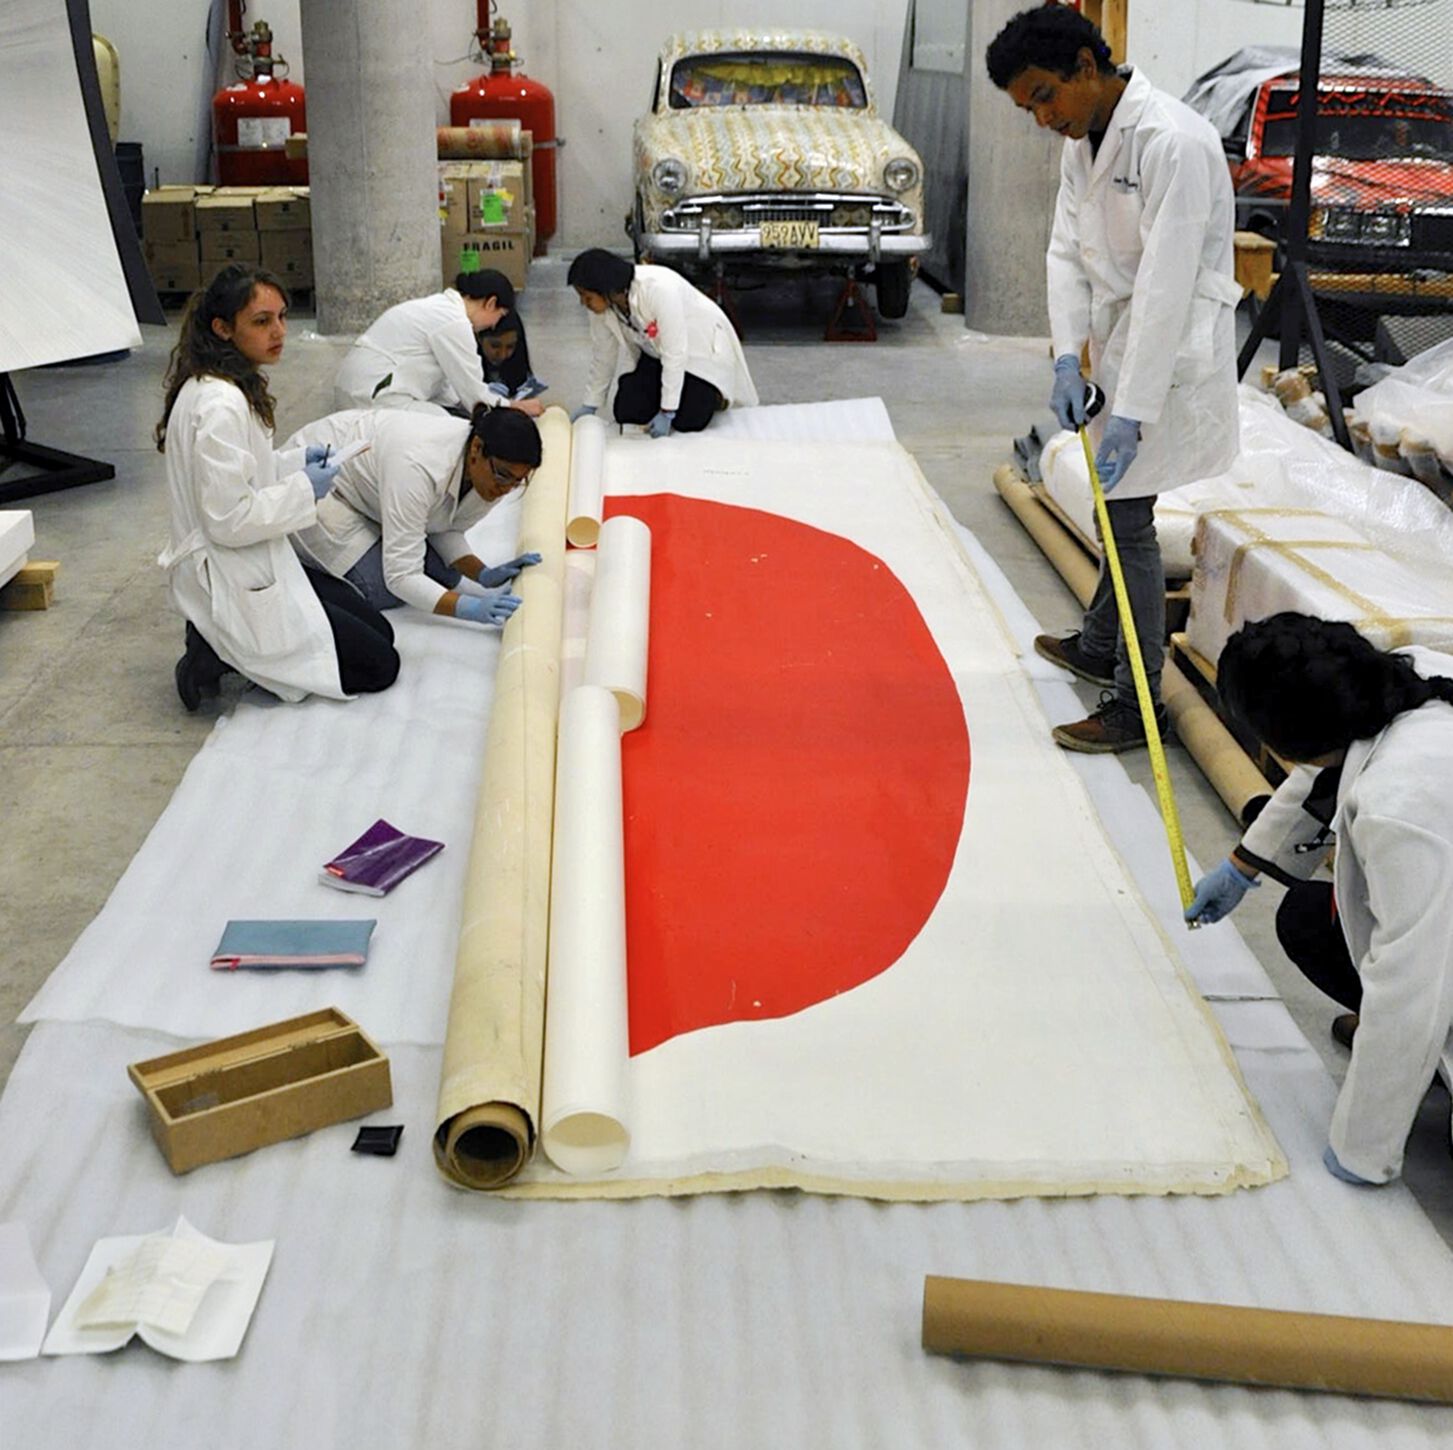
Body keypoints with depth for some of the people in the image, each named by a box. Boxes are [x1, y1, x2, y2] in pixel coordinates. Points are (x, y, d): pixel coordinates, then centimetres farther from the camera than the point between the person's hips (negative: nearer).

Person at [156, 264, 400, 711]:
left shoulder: (229, 388, 7)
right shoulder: (219, 405, -24)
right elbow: (227, 519, -26)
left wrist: (294, 462, 7)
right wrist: (302, 490, -15)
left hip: (252, 565, 10)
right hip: (233, 585, -10)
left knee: (380, 633, 15)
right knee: (379, 665, -6)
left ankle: (225, 643, 10)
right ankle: (224, 654, -2)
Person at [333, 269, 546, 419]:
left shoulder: (440, 306, 17)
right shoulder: (454, 323, -13)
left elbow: (442, 384, 21)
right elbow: (474, 393, -7)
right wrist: (515, 408, 8)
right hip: (374, 398, -10)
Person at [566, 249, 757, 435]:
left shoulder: (658, 289, -38)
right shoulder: (603, 302, -18)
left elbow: (675, 354, -34)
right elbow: (603, 354, -2)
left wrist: (667, 413, -30)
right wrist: (590, 405, 4)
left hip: (702, 349, -6)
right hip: (655, 354, 6)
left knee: (687, 421, -18)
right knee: (626, 413, -8)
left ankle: (712, 394, 13)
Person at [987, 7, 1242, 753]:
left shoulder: (1172, 142, -23)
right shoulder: (1082, 140, 6)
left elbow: (1166, 287, -27)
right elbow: (1067, 252, 5)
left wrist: (1131, 412, -28)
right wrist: (1068, 358, -9)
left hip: (1171, 351, -8)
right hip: (1119, 340, 8)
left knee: (1127, 516, -7)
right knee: (1118, 507, 20)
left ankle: (1138, 706, 2)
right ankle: (1100, 646, 37)